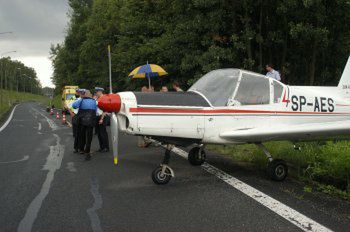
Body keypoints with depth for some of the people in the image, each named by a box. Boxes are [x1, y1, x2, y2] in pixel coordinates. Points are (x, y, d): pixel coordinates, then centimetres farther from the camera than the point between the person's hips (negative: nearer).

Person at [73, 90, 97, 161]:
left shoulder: (81, 100, -2)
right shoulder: (94, 102, 3)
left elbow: (74, 105, -15)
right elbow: (95, 111, 6)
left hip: (82, 121, 0)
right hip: (90, 121, 0)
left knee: (81, 136, 17)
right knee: (88, 137, 1)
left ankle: (81, 149, 31)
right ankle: (87, 153, -6)